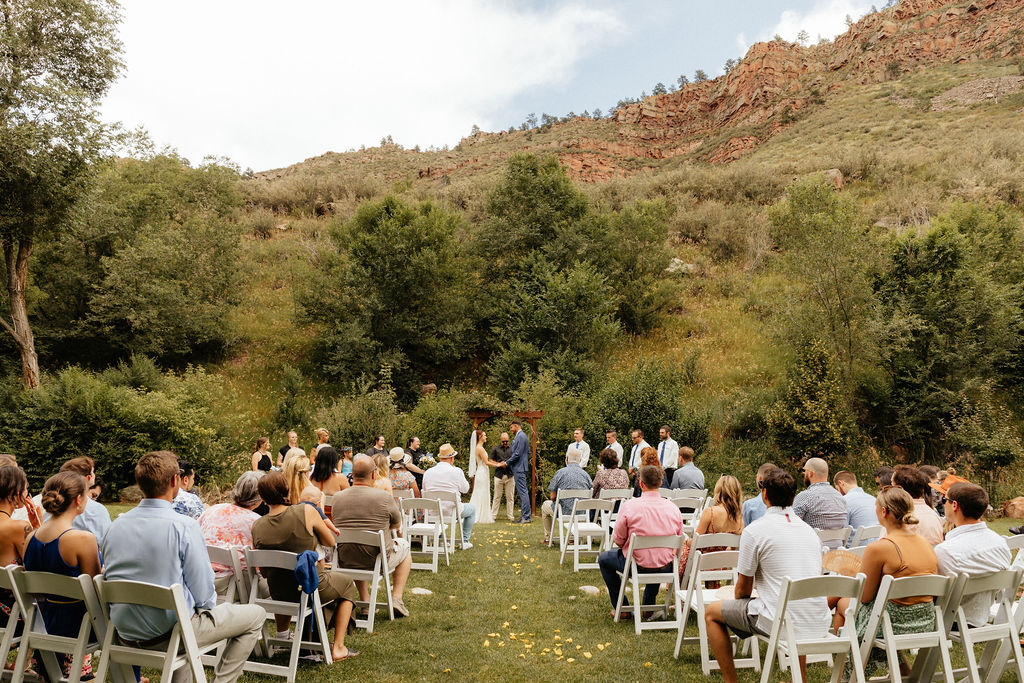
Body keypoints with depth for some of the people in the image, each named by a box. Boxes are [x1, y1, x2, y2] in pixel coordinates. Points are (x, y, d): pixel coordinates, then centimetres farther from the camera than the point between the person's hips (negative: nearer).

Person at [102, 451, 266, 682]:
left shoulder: (116, 525, -2)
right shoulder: (184, 526, -21)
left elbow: (108, 574, 12)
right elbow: (202, 592, -17)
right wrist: (208, 605, 6)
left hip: (126, 633, 7)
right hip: (171, 631, -7)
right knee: (256, 614, 9)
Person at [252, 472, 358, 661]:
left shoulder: (257, 527, -10)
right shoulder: (306, 512, -20)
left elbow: (263, 570, 2)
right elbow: (330, 541, -4)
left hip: (278, 595, 4)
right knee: (347, 583, 27)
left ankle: (281, 635, 50)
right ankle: (338, 647, 21)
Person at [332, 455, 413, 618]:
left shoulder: (337, 497, -6)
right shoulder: (384, 496, -17)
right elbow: (397, 525, 2)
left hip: (345, 561, 4)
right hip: (376, 560, -3)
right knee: (404, 546, 27)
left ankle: (365, 601, 30)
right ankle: (396, 597, 16)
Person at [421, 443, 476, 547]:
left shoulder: (427, 472, -2)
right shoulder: (457, 471, -13)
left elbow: (425, 491, 9)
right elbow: (465, 489, 1)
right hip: (452, 511, -4)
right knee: (472, 508, 25)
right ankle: (464, 541, 23)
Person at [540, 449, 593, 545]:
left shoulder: (560, 472, -9)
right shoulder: (585, 474, 1)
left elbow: (553, 497, -7)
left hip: (565, 512, -4)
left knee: (545, 505, 26)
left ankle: (548, 538, 32)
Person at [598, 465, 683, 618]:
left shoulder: (628, 506, -18)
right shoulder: (673, 508, -6)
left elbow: (618, 541, -8)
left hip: (638, 565, -4)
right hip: (666, 569, 4)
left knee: (604, 558, 24)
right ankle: (648, 605, 41)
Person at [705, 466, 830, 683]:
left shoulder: (754, 531, -8)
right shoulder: (809, 529, 11)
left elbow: (743, 588, 0)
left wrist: (741, 607, 23)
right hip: (818, 624, 6)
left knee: (711, 613, 14)